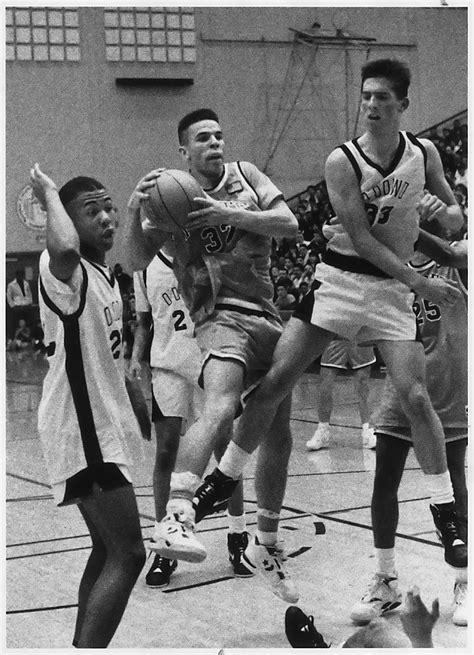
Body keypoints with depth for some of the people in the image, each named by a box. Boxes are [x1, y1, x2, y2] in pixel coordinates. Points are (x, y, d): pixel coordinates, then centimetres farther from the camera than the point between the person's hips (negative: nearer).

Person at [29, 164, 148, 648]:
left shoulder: (104, 273, 12)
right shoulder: (63, 271, -18)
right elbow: (64, 249, -46)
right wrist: (50, 195, -29)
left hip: (100, 426, 10)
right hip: (80, 431, -10)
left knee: (107, 551, 18)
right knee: (127, 555, -14)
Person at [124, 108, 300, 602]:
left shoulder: (245, 175, 11)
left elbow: (289, 224, -2)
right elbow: (137, 262, -6)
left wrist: (230, 214, -15)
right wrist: (135, 211, -23)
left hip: (268, 316, 6)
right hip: (221, 315, -6)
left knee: (278, 436, 12)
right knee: (220, 409, -35)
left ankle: (266, 546, 28)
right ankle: (176, 516, -46)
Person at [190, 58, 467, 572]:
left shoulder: (424, 152, 2)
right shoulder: (342, 161, -9)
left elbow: (457, 218, 12)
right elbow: (361, 239, -14)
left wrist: (442, 211, -12)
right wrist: (420, 283, -18)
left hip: (391, 289, 1)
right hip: (339, 277, -1)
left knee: (415, 398, -10)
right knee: (274, 381, -6)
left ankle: (447, 519, 0)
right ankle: (221, 481, 11)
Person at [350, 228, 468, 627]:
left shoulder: (458, 258, -5)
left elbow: (451, 256, -29)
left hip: (450, 392, -3)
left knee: (456, 489, 4)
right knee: (384, 485, 1)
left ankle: (465, 582, 20)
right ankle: (386, 582, 15)